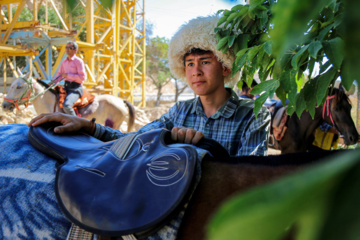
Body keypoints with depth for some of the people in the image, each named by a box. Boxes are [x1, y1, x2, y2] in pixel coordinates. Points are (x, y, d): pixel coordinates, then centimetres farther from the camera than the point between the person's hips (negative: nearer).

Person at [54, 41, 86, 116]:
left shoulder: (79, 61, -7)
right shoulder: (64, 62, 16)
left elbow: (82, 77, -14)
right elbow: (59, 74, 25)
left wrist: (68, 75, -15)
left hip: (75, 88, -8)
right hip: (66, 87, 8)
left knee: (66, 105, -29)